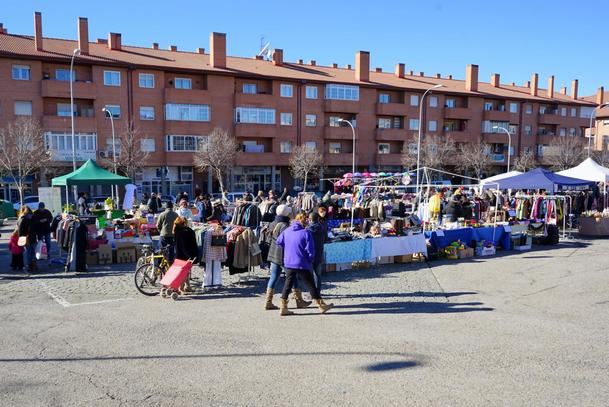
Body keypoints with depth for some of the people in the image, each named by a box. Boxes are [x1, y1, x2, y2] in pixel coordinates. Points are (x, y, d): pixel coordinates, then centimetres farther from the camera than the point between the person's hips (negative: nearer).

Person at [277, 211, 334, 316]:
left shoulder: (286, 231, 2)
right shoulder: (306, 233, -12)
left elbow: (279, 242, 10)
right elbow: (310, 251, -12)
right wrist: (310, 261, 6)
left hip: (288, 263, 5)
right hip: (302, 264, -4)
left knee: (288, 284, 12)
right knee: (311, 284, 7)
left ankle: (283, 307, 11)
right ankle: (321, 306, 17)